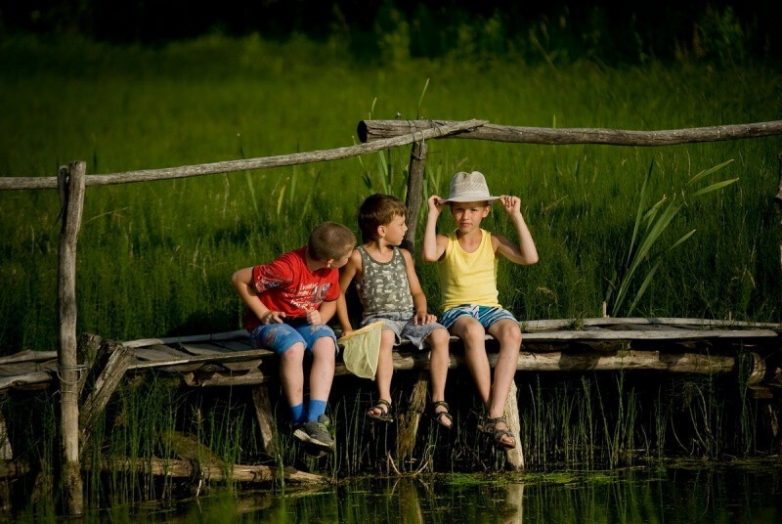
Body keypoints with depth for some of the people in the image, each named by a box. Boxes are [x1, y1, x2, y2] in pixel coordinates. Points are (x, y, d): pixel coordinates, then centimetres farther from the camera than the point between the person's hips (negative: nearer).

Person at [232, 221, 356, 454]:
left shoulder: (331, 271, -6)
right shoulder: (288, 268, -28)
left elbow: (330, 302, 13)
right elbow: (239, 278, -20)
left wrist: (320, 317, -10)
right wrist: (263, 313, -17)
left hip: (306, 322, 6)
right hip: (271, 322, -5)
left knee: (326, 343, -29)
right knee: (294, 347, -39)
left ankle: (315, 420, -36)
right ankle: (299, 420, -27)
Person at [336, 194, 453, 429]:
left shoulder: (404, 256, 16)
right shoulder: (358, 257, 1)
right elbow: (339, 291, 8)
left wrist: (422, 311, -3)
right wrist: (347, 328, 1)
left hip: (408, 316, 4)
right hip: (378, 317, -4)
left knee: (440, 334, -25)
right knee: (385, 335, -41)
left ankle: (438, 401, -23)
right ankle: (384, 401, -45)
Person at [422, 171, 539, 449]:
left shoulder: (492, 242, 10)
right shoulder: (446, 243, 6)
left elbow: (529, 257, -6)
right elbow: (429, 254, -20)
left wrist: (516, 216, -3)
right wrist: (433, 216, -10)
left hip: (490, 307, 2)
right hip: (456, 310, -2)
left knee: (512, 332, -35)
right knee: (473, 331, -40)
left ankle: (495, 416, -43)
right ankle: (492, 411, -38)